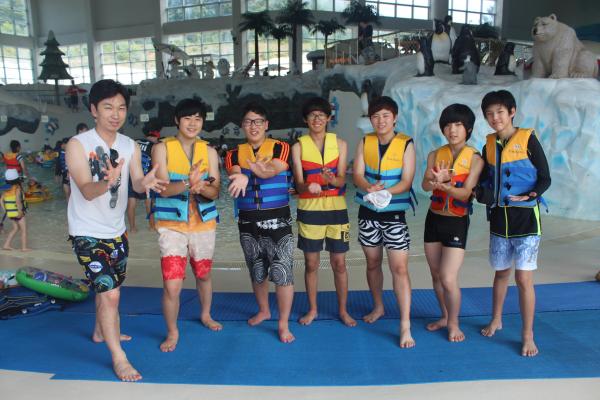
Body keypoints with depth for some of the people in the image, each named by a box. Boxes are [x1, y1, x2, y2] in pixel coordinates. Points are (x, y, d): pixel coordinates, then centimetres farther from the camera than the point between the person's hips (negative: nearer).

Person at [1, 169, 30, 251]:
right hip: (18, 213, -7)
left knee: (15, 228, 22)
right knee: (24, 230, 5)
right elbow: (18, 200, -28)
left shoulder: (8, 190, 4)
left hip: (10, 213, 7)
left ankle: (6, 245, 19)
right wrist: (20, 211, -21)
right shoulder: (18, 189, -17)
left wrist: (5, 210, 9)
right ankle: (24, 247, 8)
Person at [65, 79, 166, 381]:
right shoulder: (78, 144, -17)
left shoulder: (130, 146, -1)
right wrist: (107, 183, -48)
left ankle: (101, 331, 47)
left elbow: (137, 184, -12)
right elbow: (87, 191, -26)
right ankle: (118, 358, 5)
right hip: (88, 233, -6)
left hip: (117, 231, 6)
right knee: (110, 293, -10)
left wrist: (146, 183, -36)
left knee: (108, 287, 23)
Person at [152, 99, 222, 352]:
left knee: (203, 274, 19)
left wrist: (200, 187, -26)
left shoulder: (209, 151, 3)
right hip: (172, 224, -3)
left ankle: (206, 315, 45)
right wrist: (187, 183, -35)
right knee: (172, 285, -9)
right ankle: (172, 332, 14)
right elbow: (163, 189, -15)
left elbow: (215, 191, -3)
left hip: (204, 223, 3)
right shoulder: (162, 148, -5)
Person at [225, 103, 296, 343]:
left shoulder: (280, 148, -4)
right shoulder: (234, 154, 5)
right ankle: (263, 310, 40)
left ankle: (284, 324, 7)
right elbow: (234, 179, -13)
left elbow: (271, 171, -24)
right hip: (248, 221, 3)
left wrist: (254, 169, -45)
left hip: (278, 220, -3)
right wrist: (241, 178, -37)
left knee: (282, 272, -7)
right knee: (257, 272, 17)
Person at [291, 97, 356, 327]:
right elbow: (299, 183, -8)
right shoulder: (299, 147, 0)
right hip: (309, 210, 0)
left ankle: (343, 310, 22)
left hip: (336, 209, 0)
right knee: (311, 263, 8)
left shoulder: (339, 144, 2)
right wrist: (308, 187, -32)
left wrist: (331, 179, -29)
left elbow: (342, 180, -6)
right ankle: (312, 309, 25)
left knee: (339, 263, 6)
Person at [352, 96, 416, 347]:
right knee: (373, 263, 16)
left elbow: (406, 181, -13)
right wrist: (370, 188, -29)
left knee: (400, 268, -9)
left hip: (394, 213, -3)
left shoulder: (406, 144, -6)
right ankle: (378, 307, 36)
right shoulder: (365, 142, 3)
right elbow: (357, 175, -7)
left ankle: (405, 326, -5)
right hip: (368, 212, 4)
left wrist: (384, 192, -31)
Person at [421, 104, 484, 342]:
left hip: (457, 222, -4)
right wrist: (436, 180, -34)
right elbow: (425, 185, -12)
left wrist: (442, 184, -33)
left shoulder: (474, 158, -7)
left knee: (448, 279, -9)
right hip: (434, 219, 4)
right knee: (436, 276, 13)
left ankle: (454, 323, 15)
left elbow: (465, 193, -16)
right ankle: (444, 317, 33)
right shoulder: (435, 155, 3)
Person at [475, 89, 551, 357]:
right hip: (499, 218, 4)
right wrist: (482, 193, -11)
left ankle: (528, 335, 10)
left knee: (523, 278, -5)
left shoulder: (527, 139, -7)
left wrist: (529, 196, -24)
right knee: (501, 273, 17)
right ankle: (496, 320, 36)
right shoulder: (489, 145, 6)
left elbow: (545, 178, -6)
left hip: (525, 218, -4)